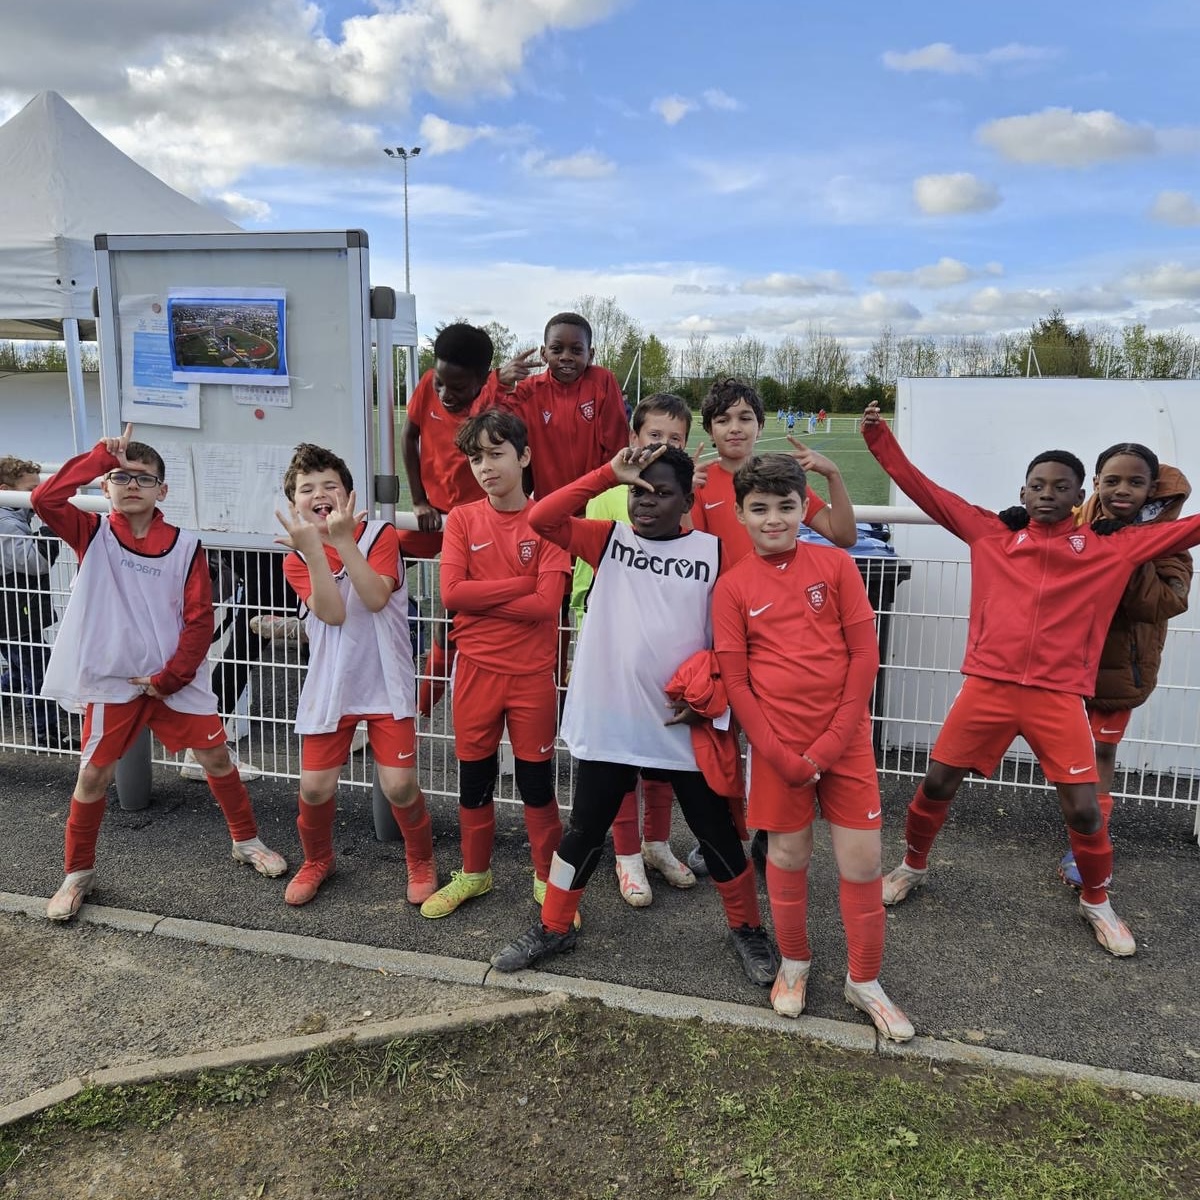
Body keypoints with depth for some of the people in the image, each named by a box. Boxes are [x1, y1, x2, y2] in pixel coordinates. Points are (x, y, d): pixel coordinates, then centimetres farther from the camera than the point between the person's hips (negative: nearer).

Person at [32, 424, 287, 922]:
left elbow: (200, 619, -4)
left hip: (177, 680, 1)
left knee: (216, 756, 7)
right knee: (94, 775, 6)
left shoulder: (185, 546, -3)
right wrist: (102, 454, -20)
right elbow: (44, 498, -20)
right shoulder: (93, 534, -1)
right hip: (111, 681, 0)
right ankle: (78, 872, 26)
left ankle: (247, 841, 28)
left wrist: (170, 677, -9)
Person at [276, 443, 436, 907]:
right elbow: (332, 612, -18)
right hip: (328, 689, 2)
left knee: (400, 786, -5)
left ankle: (421, 862, 24)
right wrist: (312, 547, -25)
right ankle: (317, 860, 35)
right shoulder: (296, 559, 0)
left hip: (386, 685, -2)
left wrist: (343, 538, -27)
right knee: (315, 787, 4)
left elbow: (375, 598, -22)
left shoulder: (380, 535, -5)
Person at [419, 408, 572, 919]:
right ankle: (474, 873, 35)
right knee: (473, 779, 15)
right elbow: (451, 593, -12)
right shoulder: (462, 519, 0)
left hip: (532, 674, -2)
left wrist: (480, 599, -13)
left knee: (536, 780, 9)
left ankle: (549, 877, 27)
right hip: (476, 670, 2)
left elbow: (547, 603, -16)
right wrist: (523, 583, -14)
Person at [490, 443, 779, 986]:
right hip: (608, 722, 1)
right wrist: (610, 473, -16)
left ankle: (748, 929, 35)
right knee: (584, 830, 14)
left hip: (685, 725, -1)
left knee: (717, 834, 13)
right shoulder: (609, 540, 1)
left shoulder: (713, 552, -2)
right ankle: (553, 927, 34)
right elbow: (541, 517, -12)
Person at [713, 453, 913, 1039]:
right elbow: (735, 682, -2)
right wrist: (782, 755, -10)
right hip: (778, 744, 0)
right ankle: (794, 962, 36)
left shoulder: (836, 565, -1)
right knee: (788, 854, 12)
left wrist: (831, 743, -8)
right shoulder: (733, 586, -1)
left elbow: (865, 656, -3)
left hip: (845, 739, 1)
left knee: (863, 861, 4)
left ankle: (864, 980, 26)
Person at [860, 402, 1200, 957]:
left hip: (1058, 695, 0)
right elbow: (928, 493, 8)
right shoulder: (992, 533, 7)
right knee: (937, 783, 7)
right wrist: (881, 440, 4)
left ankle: (1097, 903, 29)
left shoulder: (1112, 546, 7)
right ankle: (912, 867, 34)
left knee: (1082, 807, 1)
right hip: (988, 685, 1)